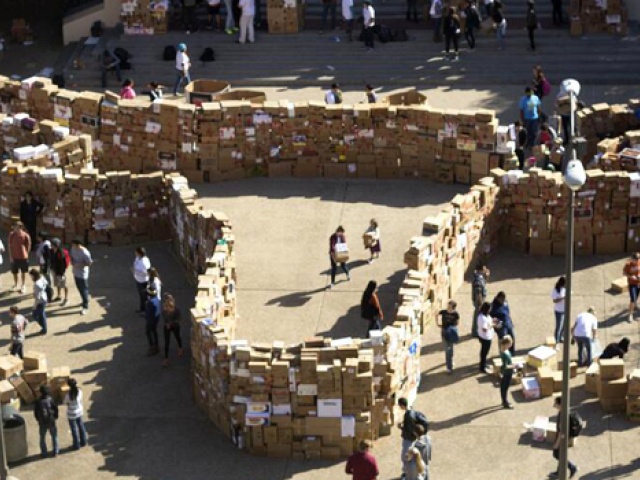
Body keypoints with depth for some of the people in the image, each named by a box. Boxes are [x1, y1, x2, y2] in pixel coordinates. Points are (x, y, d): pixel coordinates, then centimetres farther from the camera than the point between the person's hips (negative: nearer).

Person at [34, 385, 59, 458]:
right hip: (51, 421, 0)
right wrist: (55, 417, 10)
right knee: (54, 436, 18)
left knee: (42, 438, 16)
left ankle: (44, 453, 22)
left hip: (42, 422, 0)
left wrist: (38, 419, 13)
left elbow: (35, 412, -6)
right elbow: (55, 409, -9)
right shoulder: (50, 400, -17)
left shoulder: (38, 402, -15)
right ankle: (55, 452, 24)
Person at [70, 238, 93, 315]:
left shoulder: (85, 253, -27)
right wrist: (72, 262, -7)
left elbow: (89, 263, -20)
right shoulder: (73, 249, -5)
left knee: (84, 289, 1)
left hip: (82, 273, -8)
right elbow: (71, 255, 13)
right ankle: (85, 301, 42)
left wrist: (79, 265, -27)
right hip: (75, 272, 8)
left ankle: (85, 307, 10)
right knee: (79, 288, 22)